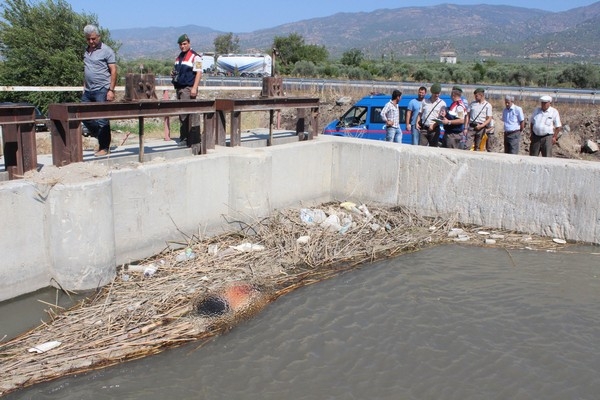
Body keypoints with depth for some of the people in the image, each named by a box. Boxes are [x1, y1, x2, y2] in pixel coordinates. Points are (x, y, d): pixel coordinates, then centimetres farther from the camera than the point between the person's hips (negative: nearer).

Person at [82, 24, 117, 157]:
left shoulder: (106, 51, -5)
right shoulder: (87, 51, 15)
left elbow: (113, 71, -10)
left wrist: (111, 90, -16)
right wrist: (84, 86, 16)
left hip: (102, 90, -7)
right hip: (88, 91, 7)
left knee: (102, 120, -4)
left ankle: (104, 147, 6)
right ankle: (100, 138, 25)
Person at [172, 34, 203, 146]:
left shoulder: (195, 57, -6)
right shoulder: (179, 57, 20)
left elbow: (198, 73, -13)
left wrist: (194, 88, -22)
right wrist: (173, 73, 9)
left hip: (188, 89, -8)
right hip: (179, 88, 9)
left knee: (185, 113, -12)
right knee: (182, 115, 9)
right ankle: (184, 137, 14)